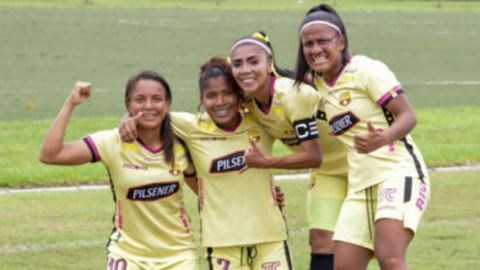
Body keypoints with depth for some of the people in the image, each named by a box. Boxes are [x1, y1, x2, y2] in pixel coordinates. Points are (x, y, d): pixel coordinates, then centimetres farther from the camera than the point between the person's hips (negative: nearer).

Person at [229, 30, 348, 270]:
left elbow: (313, 156, -33)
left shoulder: (292, 95, -33)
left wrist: (266, 162, -36)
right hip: (327, 171, 6)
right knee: (321, 241, -3)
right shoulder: (249, 101, -10)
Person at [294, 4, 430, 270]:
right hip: (360, 184, 8)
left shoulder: (366, 69, -9)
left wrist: (382, 139, -32)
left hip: (398, 171, -8)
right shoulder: (317, 82, 12)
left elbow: (408, 115, -14)